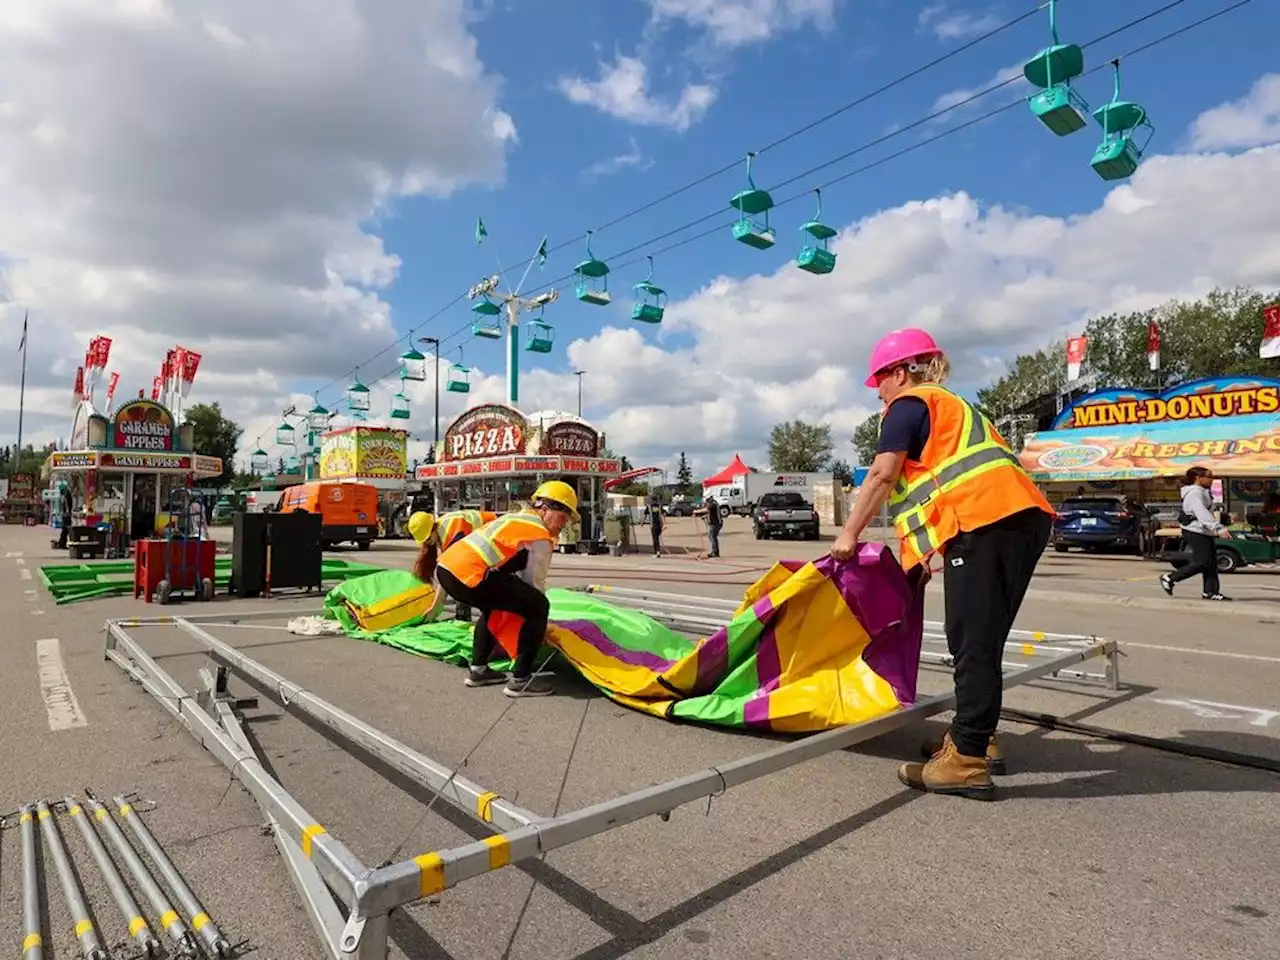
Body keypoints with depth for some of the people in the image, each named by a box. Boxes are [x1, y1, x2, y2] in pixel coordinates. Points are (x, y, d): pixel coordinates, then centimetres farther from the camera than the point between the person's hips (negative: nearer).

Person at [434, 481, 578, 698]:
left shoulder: (518, 518, 27)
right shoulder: (540, 537, 1)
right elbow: (534, 583, 5)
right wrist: (540, 627, 20)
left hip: (446, 567, 10)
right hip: (469, 576, -10)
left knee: (494, 606, 34)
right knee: (538, 607, 0)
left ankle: (478, 670, 36)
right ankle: (520, 680, 4)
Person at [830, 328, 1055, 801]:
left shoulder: (909, 404, 5)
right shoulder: (953, 407, 32)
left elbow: (883, 475, -4)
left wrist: (849, 534, 2)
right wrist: (923, 549, 30)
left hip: (986, 519, -10)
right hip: (1024, 514, 10)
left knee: (972, 641, -8)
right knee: (983, 639, 15)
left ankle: (967, 762, -5)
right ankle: (977, 738, 24)